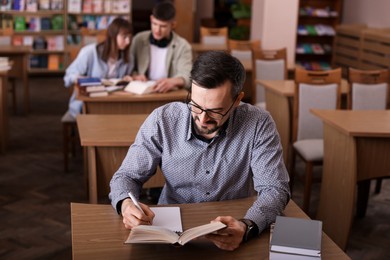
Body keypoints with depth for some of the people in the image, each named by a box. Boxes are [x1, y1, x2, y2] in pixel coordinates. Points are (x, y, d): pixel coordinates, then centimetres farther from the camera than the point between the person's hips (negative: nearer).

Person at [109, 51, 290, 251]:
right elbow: (127, 176, -2)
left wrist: (246, 228, -34)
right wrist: (126, 205, -25)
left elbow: (275, 189, -14)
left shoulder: (258, 124, -14)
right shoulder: (162, 121, -11)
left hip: (232, 231, 0)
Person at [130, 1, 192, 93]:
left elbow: (186, 75, -16)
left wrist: (172, 81, -39)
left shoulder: (183, 46, -3)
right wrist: (134, 75, -11)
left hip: (169, 93, 0)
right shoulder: (139, 39, 6)